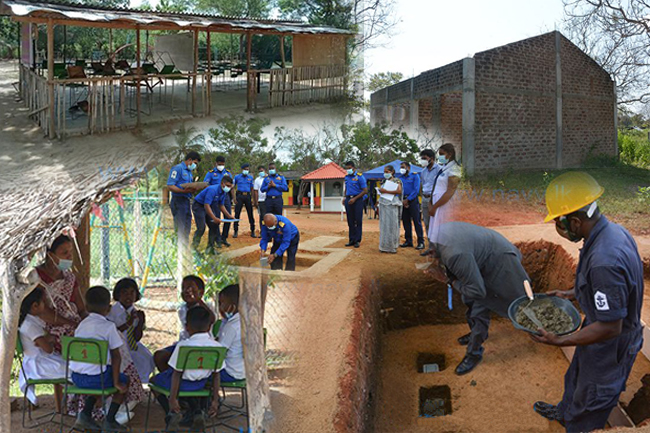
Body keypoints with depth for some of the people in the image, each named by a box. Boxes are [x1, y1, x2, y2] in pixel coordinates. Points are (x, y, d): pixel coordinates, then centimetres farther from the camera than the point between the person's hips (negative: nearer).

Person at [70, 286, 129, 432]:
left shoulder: (82, 324, 10)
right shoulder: (108, 326, -8)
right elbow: (116, 356, -10)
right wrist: (116, 383, -2)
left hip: (76, 377, 6)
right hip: (95, 378, -6)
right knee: (124, 380, 20)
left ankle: (86, 414, 21)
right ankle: (109, 420, 17)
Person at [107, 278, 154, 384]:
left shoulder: (136, 313, 4)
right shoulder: (111, 311, -6)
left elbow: (136, 338, -3)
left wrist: (141, 322, -17)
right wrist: (128, 324, -24)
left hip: (133, 347, 4)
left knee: (147, 359, -17)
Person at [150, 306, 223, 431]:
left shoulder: (183, 346, -23)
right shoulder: (217, 347, -13)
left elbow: (177, 374, -18)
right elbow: (216, 376, -6)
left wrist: (172, 398, -9)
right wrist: (215, 400, 3)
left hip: (183, 383, -4)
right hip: (201, 384, 4)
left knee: (154, 380, 22)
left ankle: (171, 412, 3)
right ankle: (197, 410, 15)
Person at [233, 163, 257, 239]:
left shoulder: (250, 177, 12)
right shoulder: (237, 177, 7)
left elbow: (252, 189, 13)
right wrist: (234, 198, -3)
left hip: (248, 196, 1)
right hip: (239, 196, -1)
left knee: (250, 214, 1)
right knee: (237, 214, -2)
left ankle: (252, 231, 7)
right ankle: (235, 231, 5)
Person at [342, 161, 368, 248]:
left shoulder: (359, 177, -8)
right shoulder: (347, 177, 11)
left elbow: (365, 191, -11)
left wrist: (354, 199, -16)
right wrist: (345, 197, 7)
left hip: (357, 200, -6)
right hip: (348, 200, 6)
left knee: (358, 221, -2)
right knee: (350, 221, 8)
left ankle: (357, 240, 4)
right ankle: (351, 240, 14)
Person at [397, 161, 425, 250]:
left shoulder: (414, 176, 1)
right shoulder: (399, 178, 14)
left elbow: (416, 190, -7)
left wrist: (408, 200, -13)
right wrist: (402, 200, -6)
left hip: (412, 200, -5)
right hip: (403, 201, 5)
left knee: (417, 221, -7)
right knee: (406, 221, 8)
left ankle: (421, 242, -7)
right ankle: (408, 241, 15)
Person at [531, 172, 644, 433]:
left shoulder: (604, 261, -40)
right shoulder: (613, 230, -9)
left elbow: (610, 327, -33)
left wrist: (559, 341, -26)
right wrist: (571, 294, 10)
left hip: (610, 349, -9)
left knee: (590, 408, 17)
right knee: (577, 376, 34)